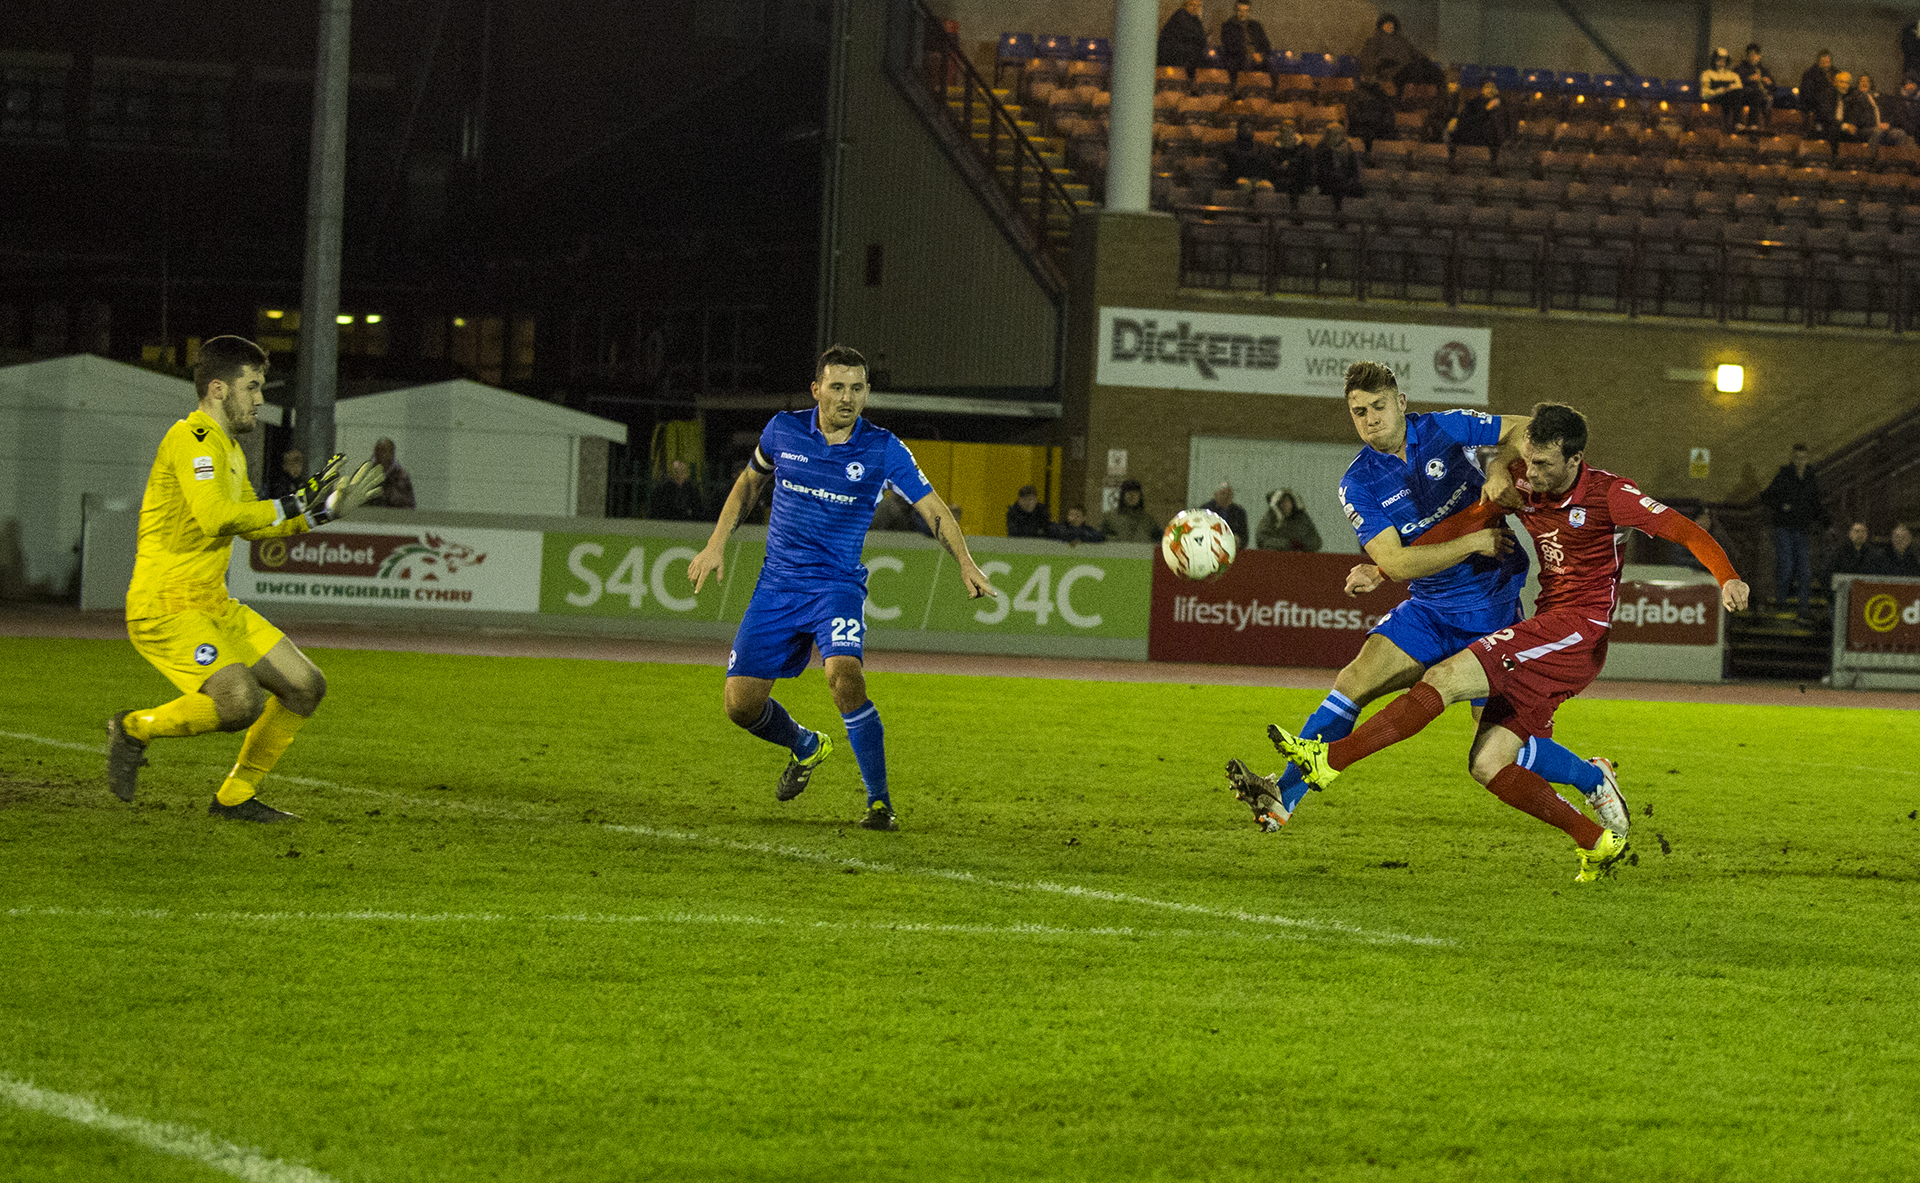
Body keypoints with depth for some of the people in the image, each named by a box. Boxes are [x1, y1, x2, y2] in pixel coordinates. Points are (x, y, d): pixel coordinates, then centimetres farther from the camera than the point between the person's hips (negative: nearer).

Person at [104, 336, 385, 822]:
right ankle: (134, 729, -4)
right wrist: (292, 506, -19)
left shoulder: (228, 447, 18)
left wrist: (323, 510, 18)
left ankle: (235, 796, 17)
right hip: (165, 607, -10)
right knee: (241, 701, -28)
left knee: (306, 687, 8)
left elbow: (250, 526, 27)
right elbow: (216, 517, -29)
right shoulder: (192, 439, -15)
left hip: (213, 604, 10)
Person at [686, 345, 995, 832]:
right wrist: (716, 545, 13)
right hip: (777, 586, 3)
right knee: (741, 703, -3)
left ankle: (879, 803, -20)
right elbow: (750, 483, 19)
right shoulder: (783, 430, 0)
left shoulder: (883, 449, -6)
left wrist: (966, 564, -21)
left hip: (837, 586, -3)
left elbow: (934, 510, -5)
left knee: (844, 674, -31)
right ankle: (805, 747, 32)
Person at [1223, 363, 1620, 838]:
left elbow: (1523, 428, 5)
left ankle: (1593, 778, 22)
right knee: (1353, 682, -21)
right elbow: (1395, 562, -14)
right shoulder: (1358, 485, -5)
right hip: (1428, 612, 2)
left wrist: (1500, 468, -16)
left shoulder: (1444, 430, -5)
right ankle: (1282, 796, -19)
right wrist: (1473, 543, -19)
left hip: (1492, 614, -2)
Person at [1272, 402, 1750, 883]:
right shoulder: (1522, 485, 7)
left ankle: (1329, 759, -24)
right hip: (1548, 633, 8)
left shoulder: (1608, 495, -10)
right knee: (1487, 765, 0)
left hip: (1580, 629, -8)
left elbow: (1688, 533, -9)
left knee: (1446, 678, -19)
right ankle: (1598, 843, 6)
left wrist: (1728, 578, -26)